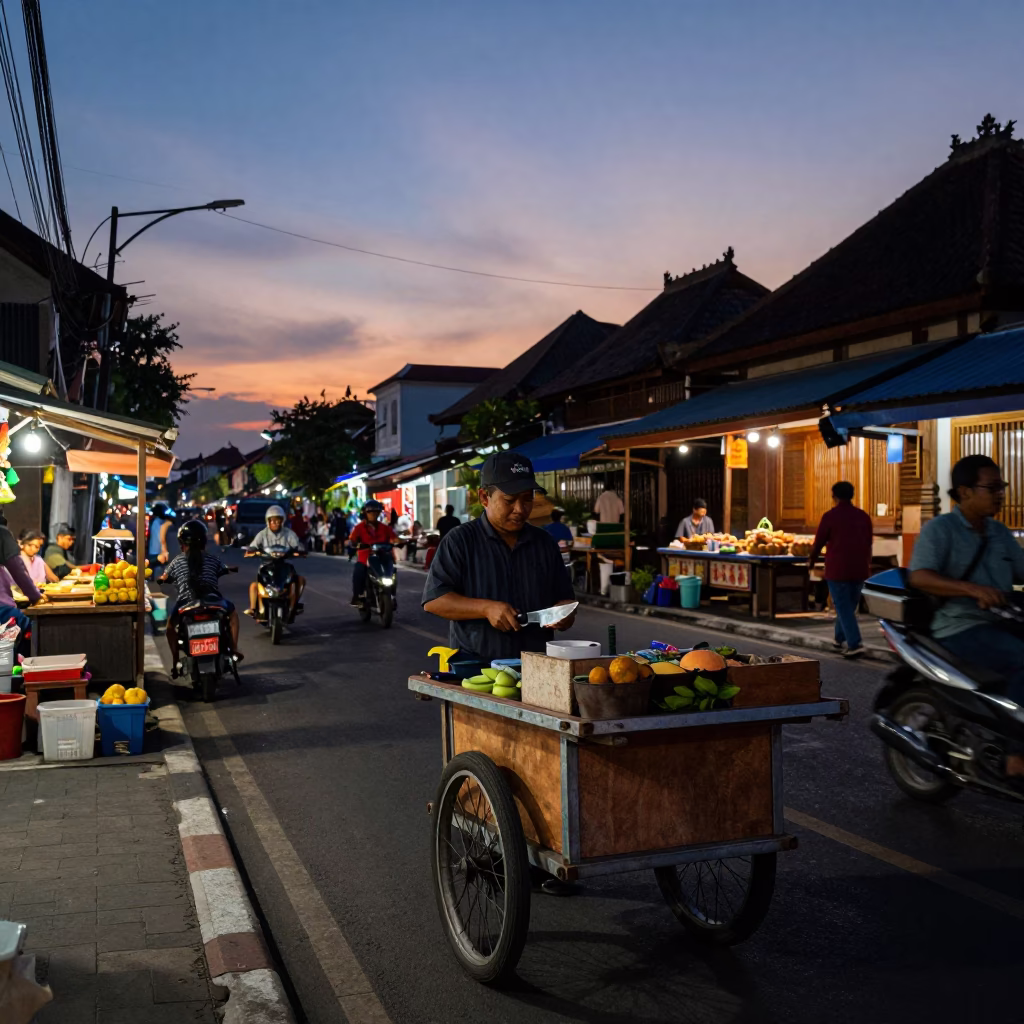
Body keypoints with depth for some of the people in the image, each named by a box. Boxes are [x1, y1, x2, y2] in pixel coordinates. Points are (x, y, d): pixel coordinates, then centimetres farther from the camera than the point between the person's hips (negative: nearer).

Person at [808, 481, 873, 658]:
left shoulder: (830, 516, -7)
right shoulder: (863, 516, 6)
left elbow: (819, 542, -1)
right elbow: (868, 543, 14)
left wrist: (812, 561, 17)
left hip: (837, 569, -5)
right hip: (859, 569, 5)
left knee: (843, 608, -2)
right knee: (849, 606, 18)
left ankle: (855, 644, -10)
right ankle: (840, 639, 30)